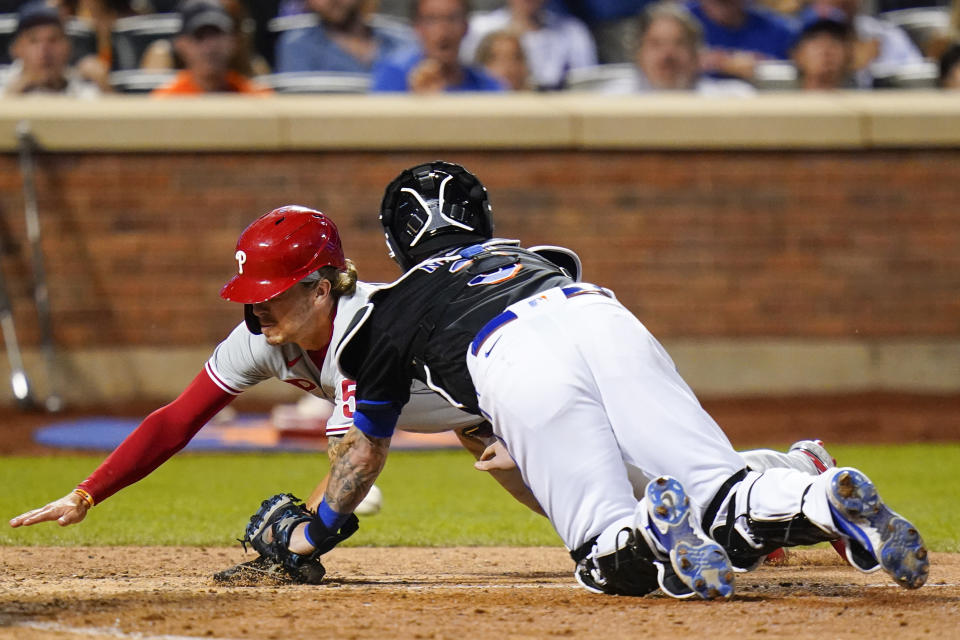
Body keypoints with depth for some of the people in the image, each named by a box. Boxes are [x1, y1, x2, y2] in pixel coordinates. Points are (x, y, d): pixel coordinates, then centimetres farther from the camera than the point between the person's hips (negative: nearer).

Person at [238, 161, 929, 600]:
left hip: (518, 369, -4)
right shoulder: (524, 254, 45)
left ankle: (646, 538, -41)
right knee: (724, 496, -6)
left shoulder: (393, 308, 33)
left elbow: (365, 448, 41)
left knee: (610, 554, -6)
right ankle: (824, 501, -37)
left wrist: (314, 532, 56)